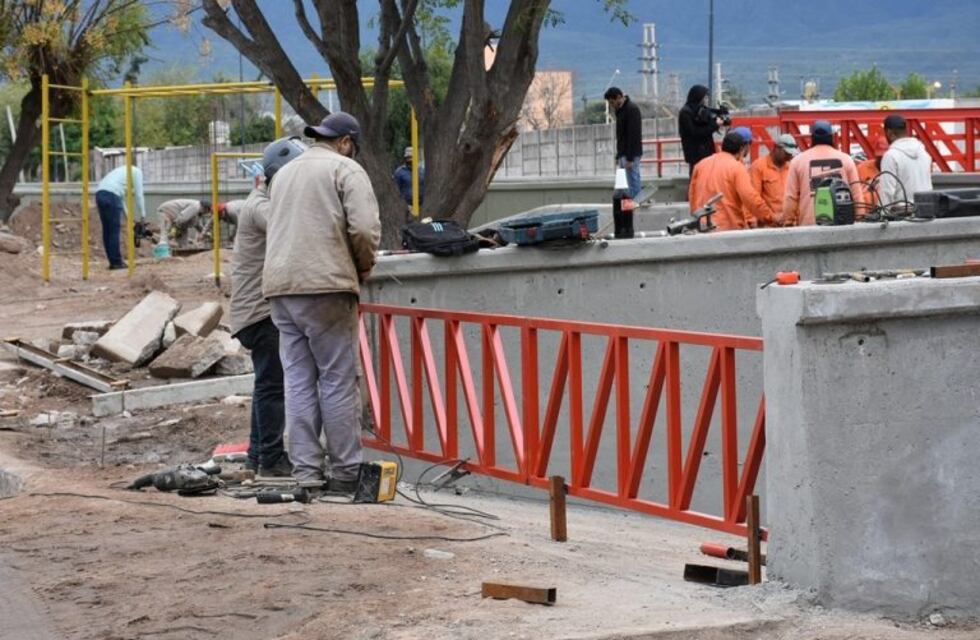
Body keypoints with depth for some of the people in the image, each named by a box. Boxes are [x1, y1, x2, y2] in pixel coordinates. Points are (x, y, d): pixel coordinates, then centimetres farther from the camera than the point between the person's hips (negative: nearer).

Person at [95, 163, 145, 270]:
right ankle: (116, 262, -2)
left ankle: (113, 261, 13)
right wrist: (142, 215, 14)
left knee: (107, 230, 11)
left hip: (100, 193, 7)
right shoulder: (137, 171, 16)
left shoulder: (122, 171, 37)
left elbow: (120, 198, 35)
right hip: (111, 194, -7)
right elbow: (138, 195, 9)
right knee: (114, 230, -3)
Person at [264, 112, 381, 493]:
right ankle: (345, 472, 0)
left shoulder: (284, 174, 23)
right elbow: (365, 228, -12)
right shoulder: (345, 169, 0)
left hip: (281, 289, 6)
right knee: (339, 381, -2)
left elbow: (276, 229, 20)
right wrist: (364, 267, 6)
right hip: (326, 286, -6)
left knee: (299, 382, 6)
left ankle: (306, 470, 4)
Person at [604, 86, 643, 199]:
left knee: (633, 183, -9)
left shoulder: (632, 109, -14)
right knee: (633, 185, 9)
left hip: (631, 154, -9)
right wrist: (619, 156, 19)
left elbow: (633, 135, -19)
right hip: (624, 154, 10)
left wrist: (630, 158, -22)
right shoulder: (621, 110, 16)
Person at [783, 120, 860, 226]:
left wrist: (788, 222, 11)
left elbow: (790, 197, 4)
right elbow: (856, 195, 6)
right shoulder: (846, 159, 6)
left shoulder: (798, 160, 4)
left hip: (809, 224, -1)